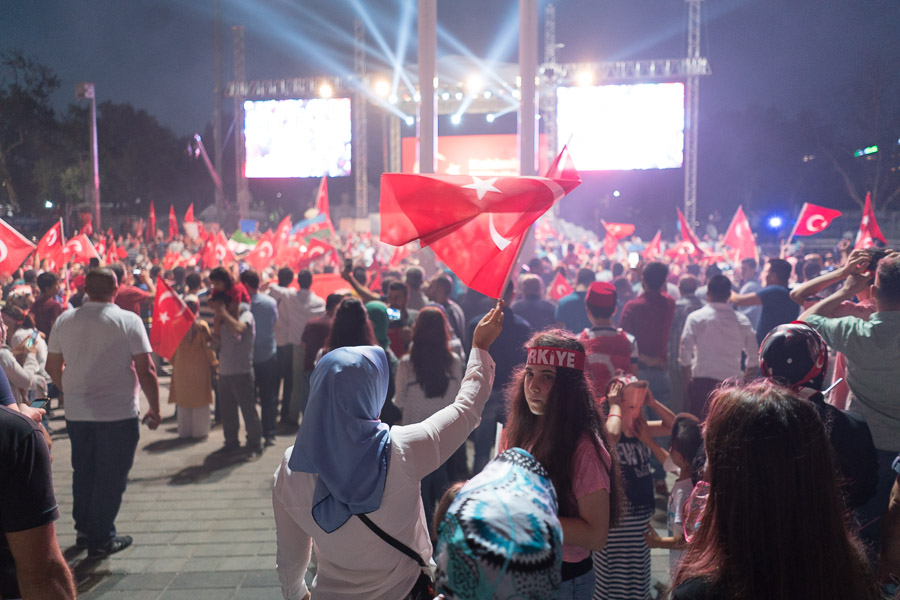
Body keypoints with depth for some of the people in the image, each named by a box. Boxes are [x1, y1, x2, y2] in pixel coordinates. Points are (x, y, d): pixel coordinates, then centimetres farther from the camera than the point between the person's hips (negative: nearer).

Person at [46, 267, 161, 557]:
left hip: (76, 413, 5)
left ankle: (84, 530, 32)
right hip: (119, 413, -5)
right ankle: (101, 539, 16)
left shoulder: (64, 321, 2)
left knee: (83, 472, 20)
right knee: (111, 476, 7)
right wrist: (155, 408, -3)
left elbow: (53, 367, 11)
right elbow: (146, 370, -14)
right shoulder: (129, 321, -12)